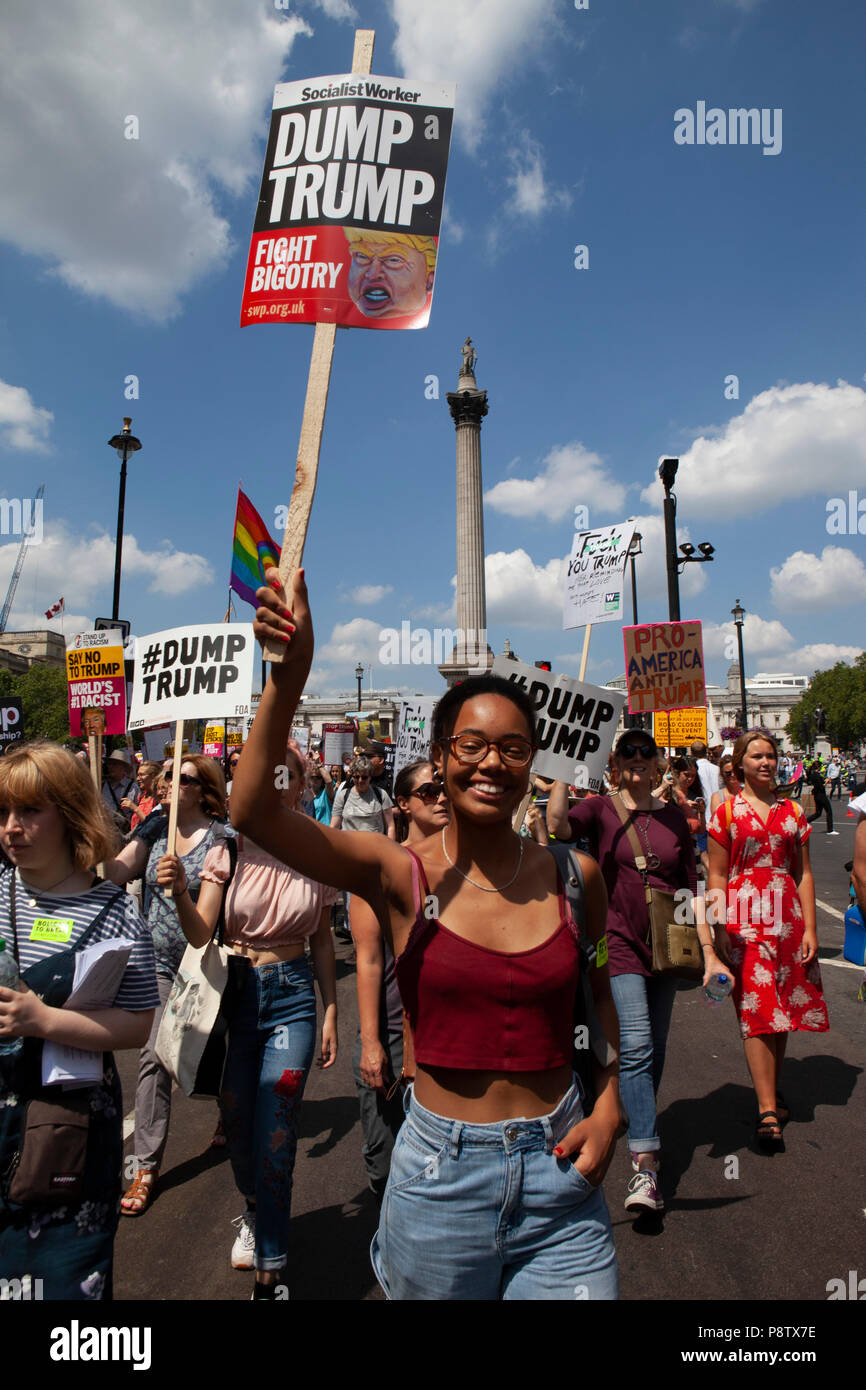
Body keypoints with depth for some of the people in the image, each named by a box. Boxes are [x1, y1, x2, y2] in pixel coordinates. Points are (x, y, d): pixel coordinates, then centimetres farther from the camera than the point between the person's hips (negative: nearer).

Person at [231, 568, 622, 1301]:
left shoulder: (572, 876, -5)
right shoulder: (402, 875, -13)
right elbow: (254, 811, -26)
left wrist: (608, 1109, 0)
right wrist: (291, 674, -37)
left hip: (560, 1172, 1)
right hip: (440, 1176, -1)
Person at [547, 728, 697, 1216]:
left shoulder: (674, 817, 6)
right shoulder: (601, 809, -5)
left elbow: (691, 883, 12)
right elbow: (559, 825, -26)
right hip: (621, 940, -4)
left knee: (656, 1045, 16)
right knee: (635, 1046, -13)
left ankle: (643, 1128, 39)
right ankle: (646, 1165, -8)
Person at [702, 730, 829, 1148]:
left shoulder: (792, 812, 10)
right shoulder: (727, 812, 1)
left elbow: (804, 874, 9)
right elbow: (716, 877, 0)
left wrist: (809, 928, 2)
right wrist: (717, 932, -5)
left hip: (787, 917, 3)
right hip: (744, 917, -3)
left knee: (782, 1007, 10)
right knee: (757, 1011, -6)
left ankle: (773, 1088, 28)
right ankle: (768, 1112, -3)